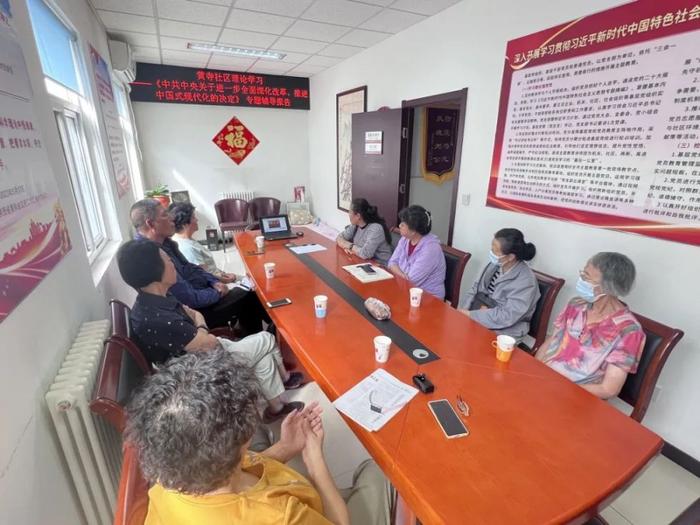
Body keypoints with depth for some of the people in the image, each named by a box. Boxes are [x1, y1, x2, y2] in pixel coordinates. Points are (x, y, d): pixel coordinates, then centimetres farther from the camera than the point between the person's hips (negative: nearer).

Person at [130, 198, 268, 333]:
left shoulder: (164, 242, -1)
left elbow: (189, 268, 13)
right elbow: (191, 299, -28)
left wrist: (214, 282, -1)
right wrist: (218, 293, -11)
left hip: (196, 293, 9)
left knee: (246, 293, 7)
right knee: (245, 297, -4)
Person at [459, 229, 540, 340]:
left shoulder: (525, 281, -20)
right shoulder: (495, 264, 1)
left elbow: (506, 317, -25)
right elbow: (476, 288, 7)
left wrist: (471, 315, -22)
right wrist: (463, 311, -9)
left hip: (501, 333, -6)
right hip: (478, 317, 6)